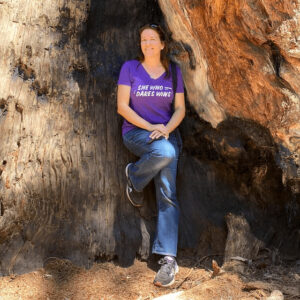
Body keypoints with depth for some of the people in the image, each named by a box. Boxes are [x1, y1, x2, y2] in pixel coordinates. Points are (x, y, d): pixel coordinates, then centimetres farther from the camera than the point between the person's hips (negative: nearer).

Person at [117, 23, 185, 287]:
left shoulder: (174, 72, 8)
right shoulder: (130, 68, 0)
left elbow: (180, 109, 5)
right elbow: (122, 106, -6)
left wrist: (166, 129, -14)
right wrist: (150, 127, -15)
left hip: (166, 134, 2)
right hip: (136, 132, -2)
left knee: (167, 193, -16)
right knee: (165, 152, -37)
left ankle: (168, 258, -17)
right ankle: (134, 177, -3)